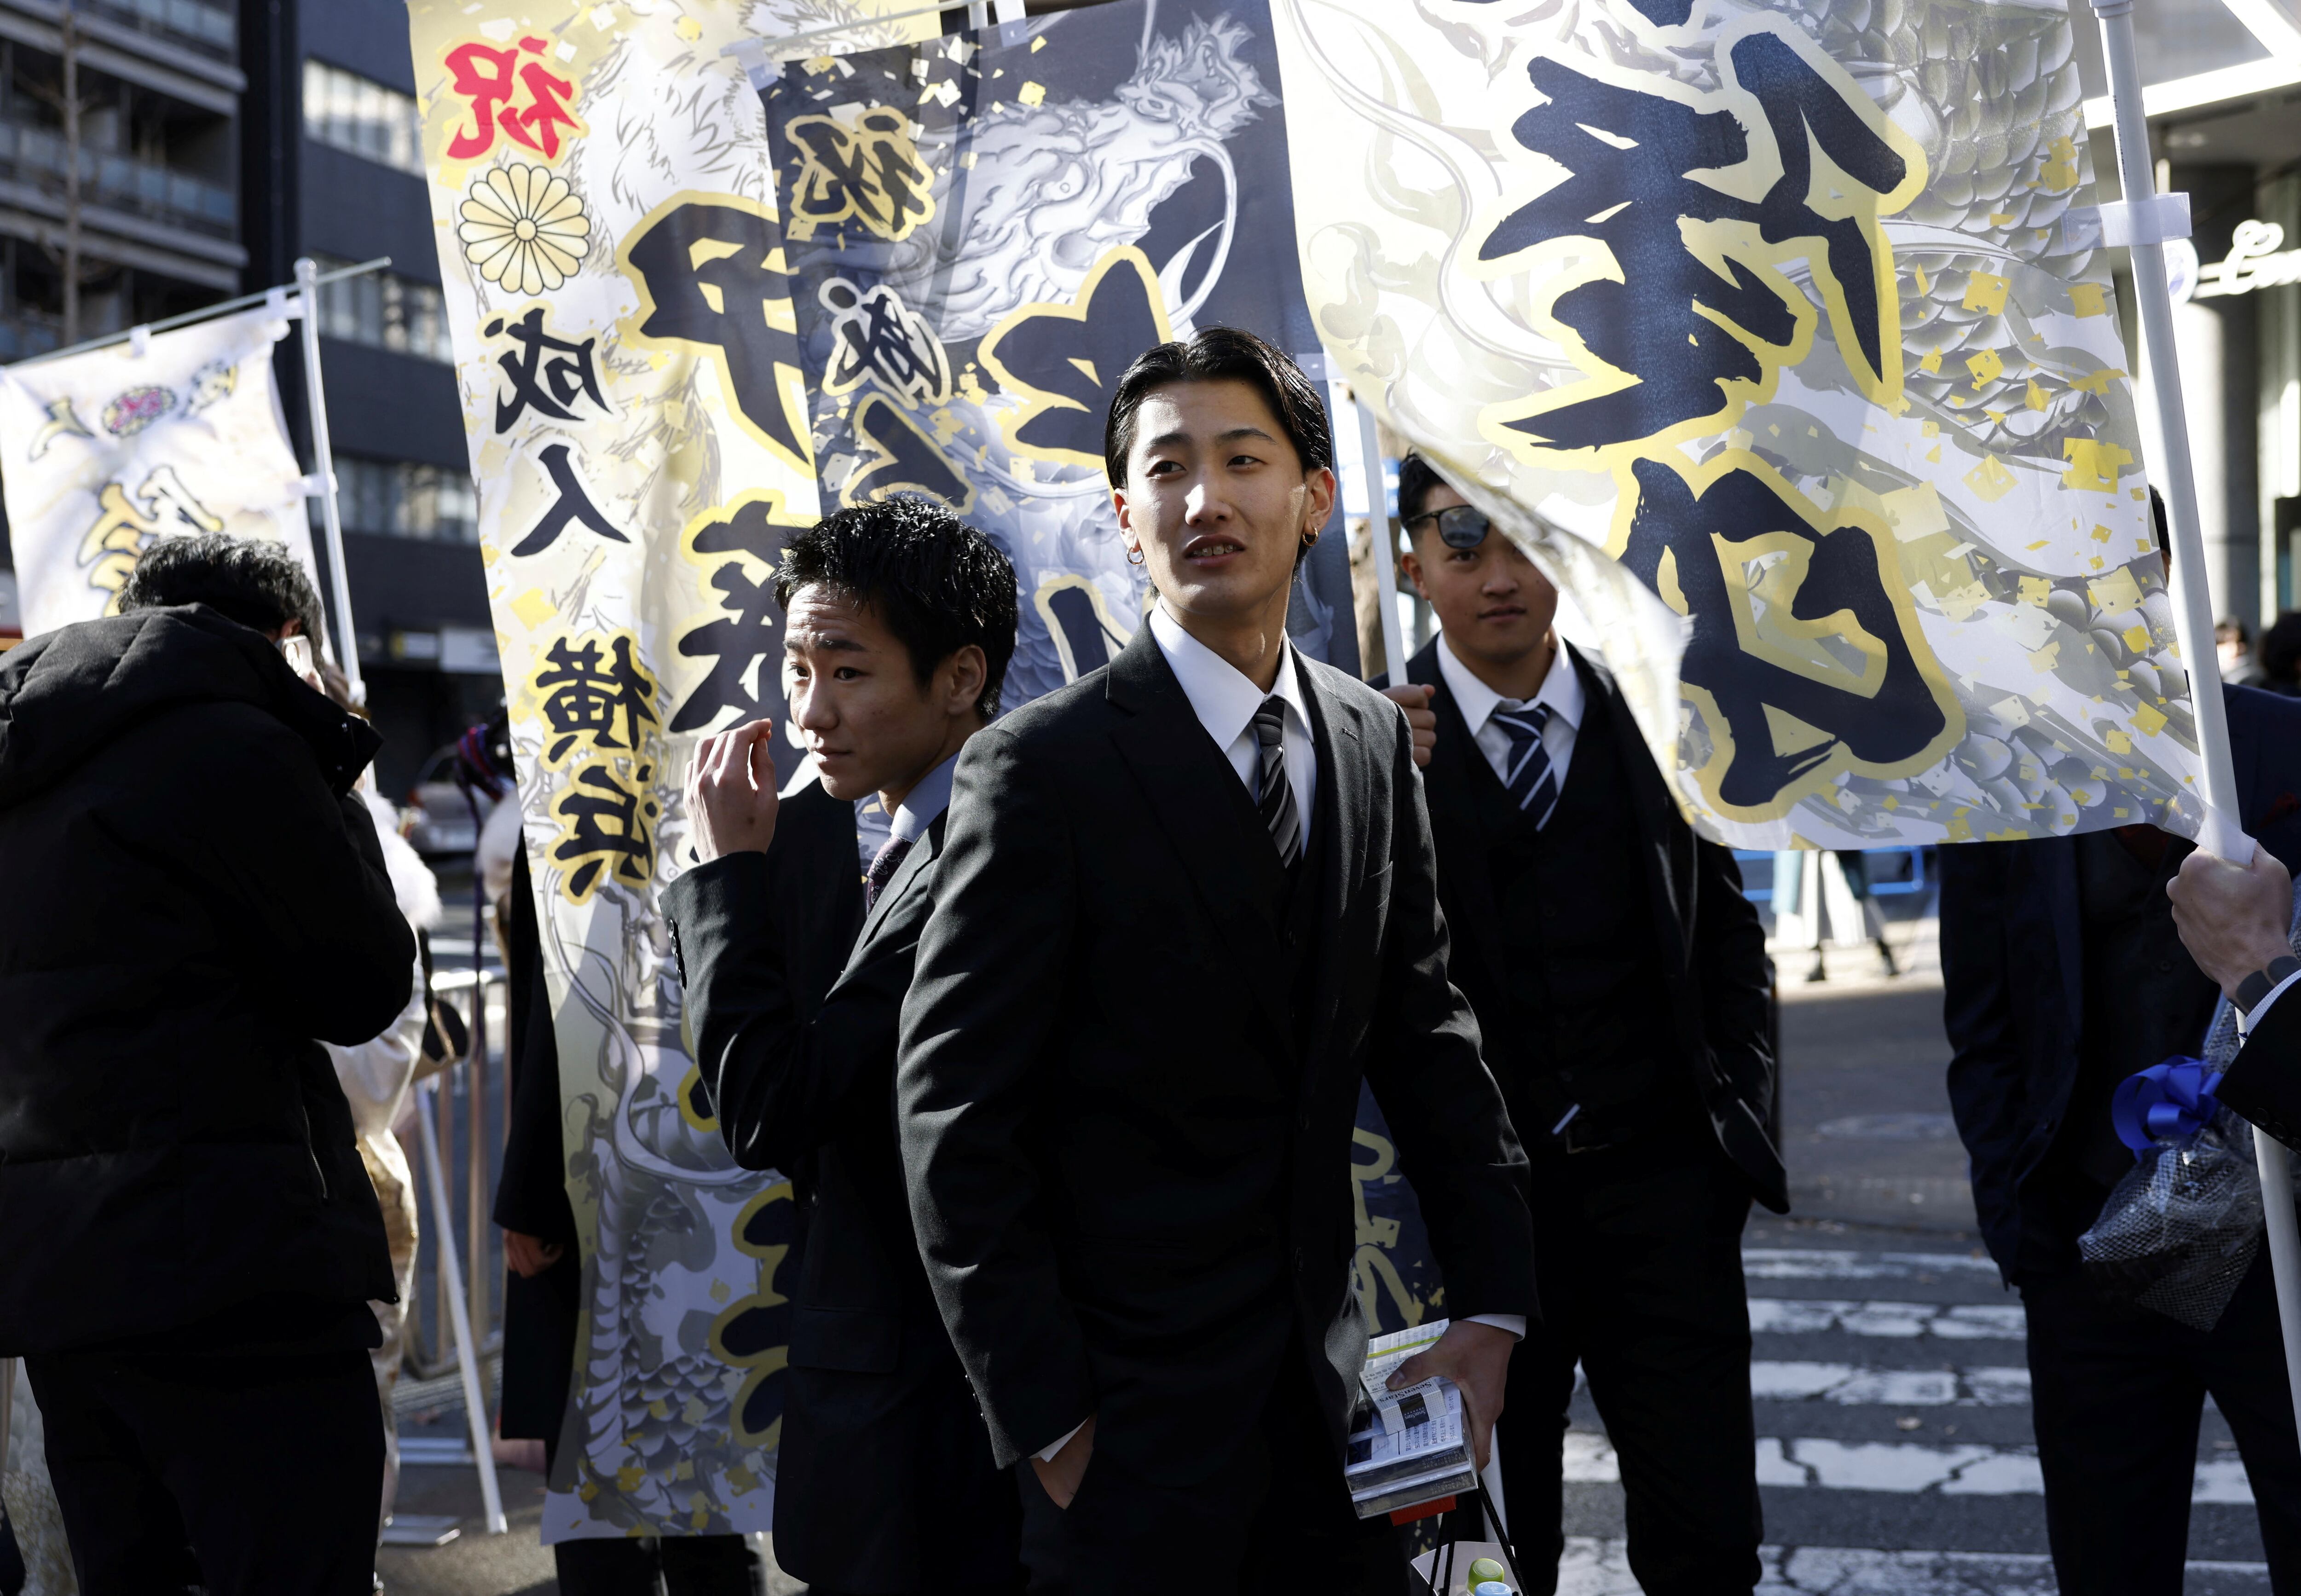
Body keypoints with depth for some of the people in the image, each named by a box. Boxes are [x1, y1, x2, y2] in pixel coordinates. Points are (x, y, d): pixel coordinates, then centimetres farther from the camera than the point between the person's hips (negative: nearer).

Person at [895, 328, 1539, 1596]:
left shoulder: (1375, 743, 7)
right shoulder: (1040, 769, -12)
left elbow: (1423, 1026, 13)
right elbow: (954, 1121, -12)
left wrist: (1488, 1299, 5)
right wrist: (1044, 1417, -13)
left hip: (1322, 1381, 6)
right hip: (1130, 1417, -5)